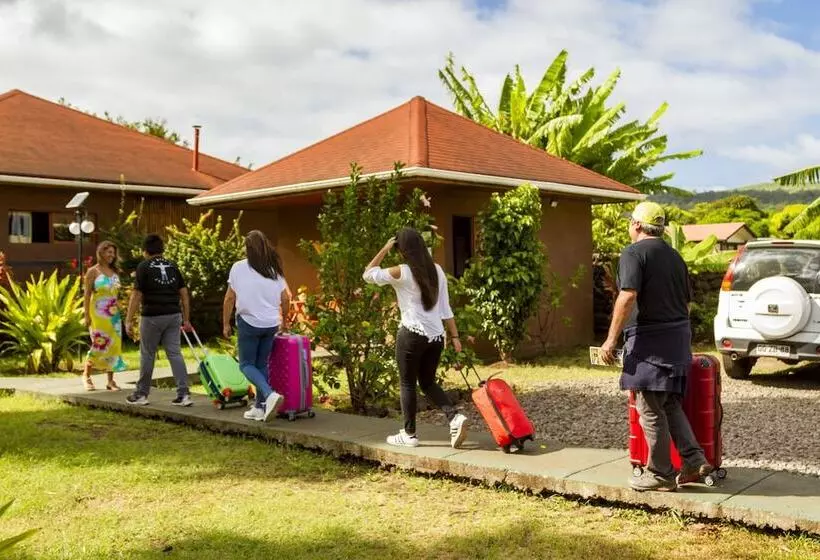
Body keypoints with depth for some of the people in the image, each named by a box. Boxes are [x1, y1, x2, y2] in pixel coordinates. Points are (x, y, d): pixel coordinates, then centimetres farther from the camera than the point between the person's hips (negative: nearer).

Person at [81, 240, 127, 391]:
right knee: (99, 345, -6)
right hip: (98, 313, -5)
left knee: (114, 345, 3)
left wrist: (119, 310, 10)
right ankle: (86, 376, 15)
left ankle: (111, 381, 10)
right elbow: (87, 294, -6)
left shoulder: (115, 271, 12)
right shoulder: (93, 271, -3)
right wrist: (87, 315, -11)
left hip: (114, 313, 5)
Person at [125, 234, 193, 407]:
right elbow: (184, 293, 9)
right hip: (173, 315, 4)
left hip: (152, 316, -4)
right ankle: (183, 394, -3)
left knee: (147, 355, 8)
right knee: (175, 353, 4)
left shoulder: (144, 266, -4)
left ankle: (141, 394, 18)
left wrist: (129, 321, -6)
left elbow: (136, 295, -8)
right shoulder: (172, 266, 10)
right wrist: (186, 319, 13)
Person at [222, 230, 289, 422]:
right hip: (271, 324, 4)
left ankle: (270, 394, -16)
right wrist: (284, 320, 22)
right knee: (262, 365, 14)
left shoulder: (239, 268, -5)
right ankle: (260, 408, 15)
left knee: (247, 365, 6)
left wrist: (226, 324, 6)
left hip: (249, 322, -4)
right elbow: (286, 298, 7)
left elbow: (229, 299, -3)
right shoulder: (274, 270, 5)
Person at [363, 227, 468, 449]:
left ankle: (409, 434, 16)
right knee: (428, 382, 19)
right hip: (436, 335, 6)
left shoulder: (401, 272, -10)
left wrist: (384, 250, 4)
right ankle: (455, 418, 1)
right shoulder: (437, 270, 6)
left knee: (407, 384, 9)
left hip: (412, 334, -6)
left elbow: (368, 274, 4)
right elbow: (445, 308, 8)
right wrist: (454, 336, 11)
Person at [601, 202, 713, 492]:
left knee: (650, 408, -1)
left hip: (649, 338, -9)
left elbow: (628, 296, -21)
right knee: (670, 404, 18)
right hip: (679, 335, 9)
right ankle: (694, 459, 12)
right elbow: (686, 301, 22)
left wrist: (611, 338, -19)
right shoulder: (674, 256, 17)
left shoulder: (634, 253, -9)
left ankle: (660, 473, 5)